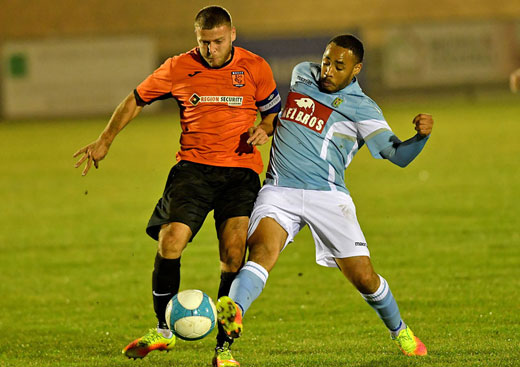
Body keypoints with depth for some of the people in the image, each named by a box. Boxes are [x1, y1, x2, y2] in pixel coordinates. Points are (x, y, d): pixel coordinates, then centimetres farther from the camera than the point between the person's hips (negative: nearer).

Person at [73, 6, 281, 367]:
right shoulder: (178, 69, 3)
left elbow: (276, 112, 15)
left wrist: (264, 128, -8)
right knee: (170, 242, -16)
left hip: (241, 171, -1)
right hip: (194, 166, 1)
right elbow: (137, 99, 16)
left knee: (233, 256, -12)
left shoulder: (255, 68, 2)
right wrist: (105, 140, 13)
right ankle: (164, 330, 4)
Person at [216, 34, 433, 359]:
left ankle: (400, 331, 26)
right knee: (263, 249, -28)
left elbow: (398, 155, -7)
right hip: (279, 191, 2)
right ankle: (233, 312, -54)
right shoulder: (302, 75, 15)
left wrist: (422, 135, -25)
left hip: (327, 195, -2)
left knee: (364, 277, -2)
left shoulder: (361, 108, 2)